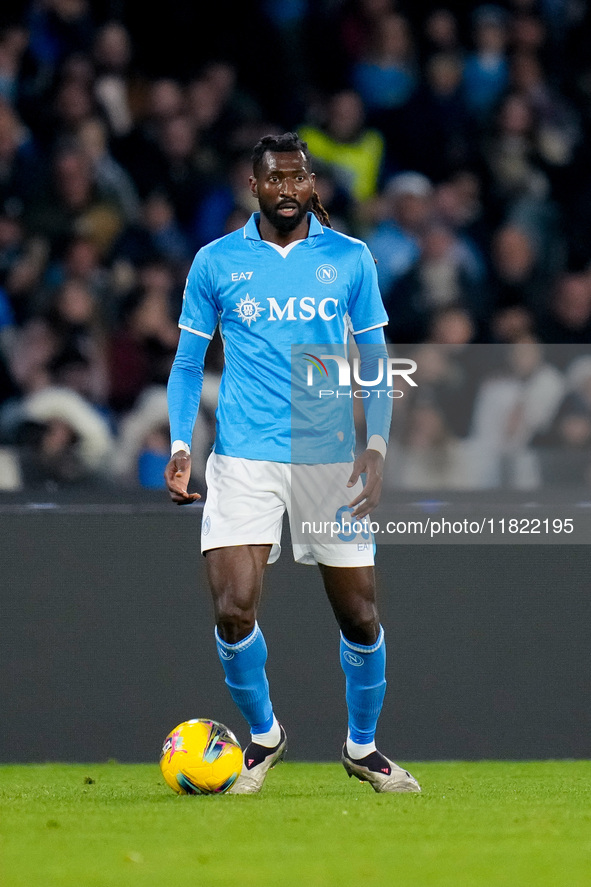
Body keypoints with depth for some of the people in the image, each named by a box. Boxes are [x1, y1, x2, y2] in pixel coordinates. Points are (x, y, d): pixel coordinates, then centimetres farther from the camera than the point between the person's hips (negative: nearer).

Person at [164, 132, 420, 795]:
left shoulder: (349, 260, 5)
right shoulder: (216, 262, 4)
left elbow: (374, 362, 10)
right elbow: (188, 363, 10)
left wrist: (375, 449, -3)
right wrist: (180, 447, -4)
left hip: (330, 461, 1)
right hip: (244, 460, -1)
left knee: (360, 619, 3)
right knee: (234, 612, -14)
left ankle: (363, 748, 26)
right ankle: (262, 735, 11)